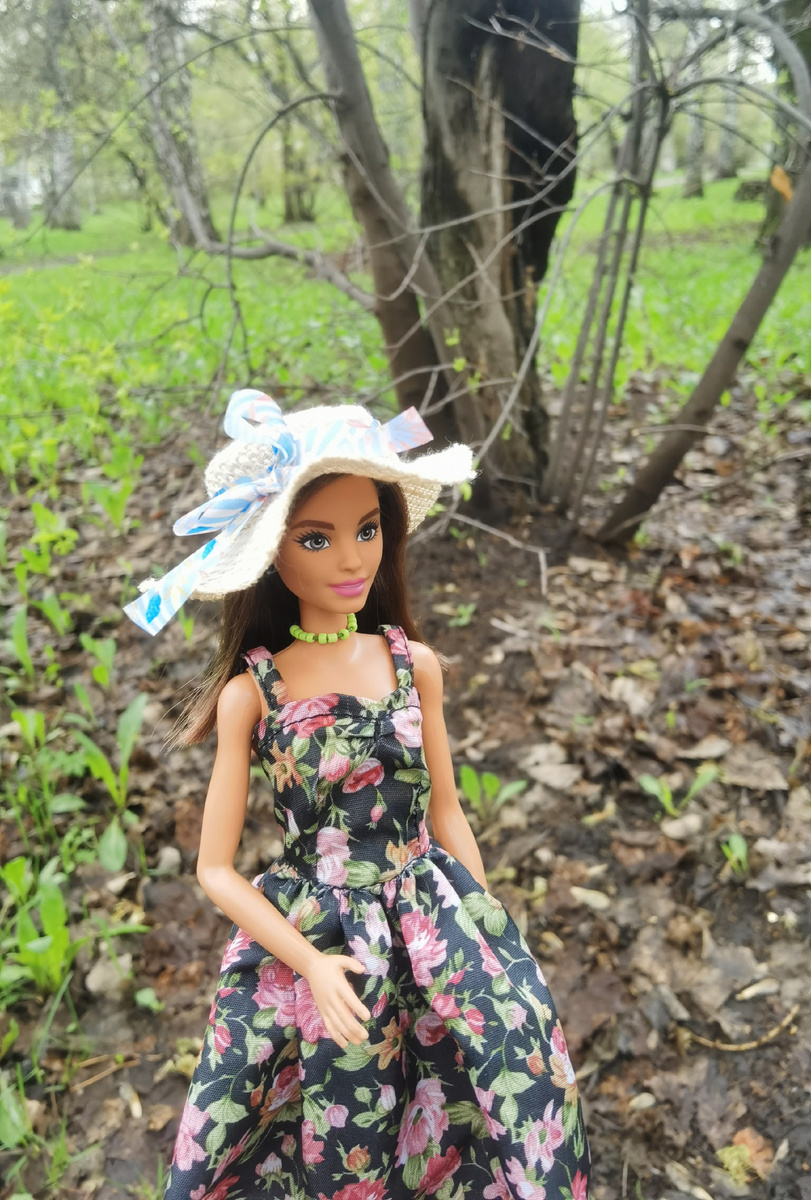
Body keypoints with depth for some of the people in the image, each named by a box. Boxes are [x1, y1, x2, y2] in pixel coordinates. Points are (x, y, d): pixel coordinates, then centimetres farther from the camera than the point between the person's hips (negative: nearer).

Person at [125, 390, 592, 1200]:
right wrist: (311, 961, -13)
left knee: (523, 1090, 9)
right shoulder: (252, 691, -12)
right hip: (309, 935, -2)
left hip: (435, 922, 3)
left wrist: (490, 938, 6)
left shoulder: (415, 665, -5)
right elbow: (215, 869, -6)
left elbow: (445, 812, 6)